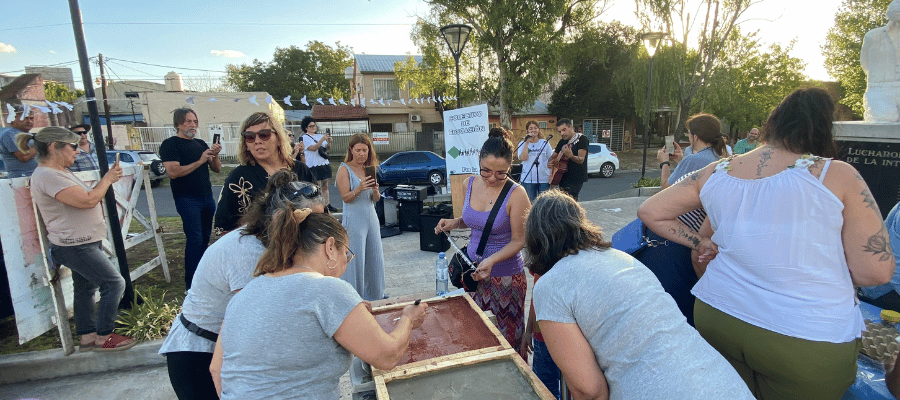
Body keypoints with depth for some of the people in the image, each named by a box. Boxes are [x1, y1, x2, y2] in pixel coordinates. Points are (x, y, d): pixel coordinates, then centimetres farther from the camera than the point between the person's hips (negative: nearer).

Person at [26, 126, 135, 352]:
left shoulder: (59, 173, 14)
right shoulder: (47, 175, -20)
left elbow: (85, 198, 19)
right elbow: (87, 200, -26)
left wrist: (108, 180, 5)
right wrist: (107, 179, -12)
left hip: (81, 243, 11)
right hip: (74, 246, -11)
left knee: (86, 288, 17)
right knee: (115, 283, -8)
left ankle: (87, 337, 28)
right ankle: (103, 337, 4)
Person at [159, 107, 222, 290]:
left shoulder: (201, 143, 16)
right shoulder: (170, 144, -4)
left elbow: (217, 169, 13)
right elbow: (173, 172, -16)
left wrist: (215, 156, -7)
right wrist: (200, 161, -19)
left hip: (207, 197, 6)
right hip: (187, 199, -6)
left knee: (205, 237, 9)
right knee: (195, 239, -10)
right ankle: (191, 283, -3)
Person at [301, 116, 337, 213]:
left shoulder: (319, 136, 16)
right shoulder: (305, 137, -2)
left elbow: (327, 148, 12)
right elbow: (313, 148, -17)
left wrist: (329, 142, -10)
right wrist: (323, 139, -26)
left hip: (324, 163, 6)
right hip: (314, 165, -6)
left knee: (325, 186, 9)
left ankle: (327, 205, 14)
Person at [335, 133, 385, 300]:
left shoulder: (370, 169, 11)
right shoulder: (344, 169, -4)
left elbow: (376, 199, 8)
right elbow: (345, 197, -11)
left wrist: (375, 190, -13)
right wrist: (359, 189, -28)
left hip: (371, 218, 6)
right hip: (354, 219, -6)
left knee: (375, 257, 10)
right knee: (355, 259, -3)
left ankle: (375, 294, 24)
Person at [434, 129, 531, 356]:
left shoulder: (516, 194, -17)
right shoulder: (470, 184, -1)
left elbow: (518, 241, -13)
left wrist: (491, 261, -27)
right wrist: (453, 224, -4)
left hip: (506, 275, -5)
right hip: (473, 269, 5)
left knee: (510, 337, 8)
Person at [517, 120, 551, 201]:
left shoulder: (545, 143, 8)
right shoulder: (522, 144, 4)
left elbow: (551, 160, 11)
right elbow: (523, 158, -13)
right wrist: (527, 143, -10)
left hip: (544, 179, 1)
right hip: (528, 179, -1)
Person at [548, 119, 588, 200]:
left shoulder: (581, 139, -7)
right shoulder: (562, 142, 15)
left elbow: (581, 160, -17)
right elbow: (553, 156, 25)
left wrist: (571, 156, -38)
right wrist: (550, 163, 1)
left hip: (576, 179, -7)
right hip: (563, 178, 7)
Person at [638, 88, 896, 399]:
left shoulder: (716, 173, -2)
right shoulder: (838, 175, -10)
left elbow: (649, 211, 3)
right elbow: (877, 271, -9)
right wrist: (820, 259, 9)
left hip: (716, 317, 3)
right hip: (808, 340, -2)